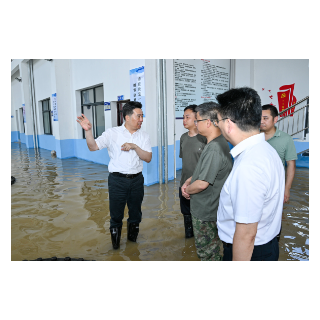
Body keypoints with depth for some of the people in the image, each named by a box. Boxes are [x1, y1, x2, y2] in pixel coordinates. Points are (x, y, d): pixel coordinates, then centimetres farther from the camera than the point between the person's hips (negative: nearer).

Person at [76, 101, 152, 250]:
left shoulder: (144, 136, 4)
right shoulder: (112, 133, -3)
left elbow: (148, 158, -3)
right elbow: (93, 147, -10)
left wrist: (134, 146, -16)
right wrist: (88, 130, -25)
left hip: (137, 180, 3)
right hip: (117, 180, -2)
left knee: (135, 212, 17)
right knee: (116, 213, 9)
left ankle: (132, 237, 42)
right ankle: (115, 240, 34)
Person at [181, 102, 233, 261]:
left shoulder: (214, 149, -28)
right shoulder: (218, 142, 6)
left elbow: (202, 184, -28)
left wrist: (187, 189, -8)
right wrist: (188, 181, 2)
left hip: (205, 213, -10)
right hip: (207, 209, 10)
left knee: (207, 253, 10)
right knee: (211, 250, 27)